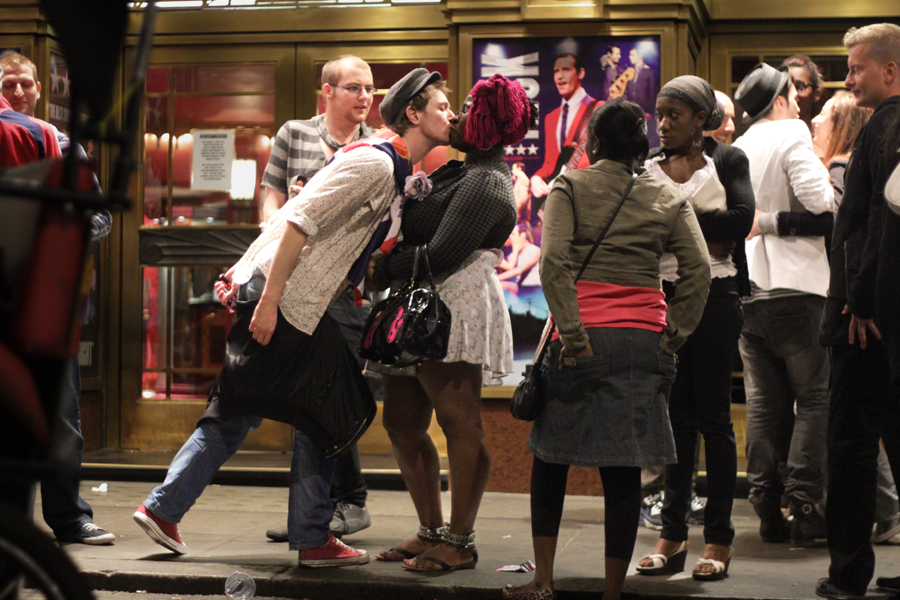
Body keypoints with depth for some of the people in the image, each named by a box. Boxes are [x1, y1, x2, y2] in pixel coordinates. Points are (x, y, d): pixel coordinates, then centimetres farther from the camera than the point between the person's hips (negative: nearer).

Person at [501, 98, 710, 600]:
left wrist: (572, 333, -10)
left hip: (586, 337, -2)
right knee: (624, 471, 3)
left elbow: (553, 261, -9)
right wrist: (676, 333, 2)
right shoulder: (670, 198, 11)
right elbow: (699, 268, -1)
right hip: (646, 341, 2)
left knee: (552, 456, 13)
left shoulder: (571, 186, 5)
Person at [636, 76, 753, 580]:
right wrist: (705, 234, -12)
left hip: (715, 298, -3)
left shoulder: (728, 160, 3)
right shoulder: (647, 169, 10)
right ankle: (673, 534, 12)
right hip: (663, 297, 3)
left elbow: (742, 218, -12)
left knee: (713, 416, 1)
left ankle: (719, 538, 7)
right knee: (674, 415, 6)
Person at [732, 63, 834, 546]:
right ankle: (804, 504, -6)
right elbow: (817, 199, -18)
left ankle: (767, 507, 7)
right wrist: (832, 188, 2)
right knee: (814, 398, 0)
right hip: (794, 285, -6)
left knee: (763, 401, 8)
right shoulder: (792, 136, -7)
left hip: (746, 287, 6)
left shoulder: (737, 151, 13)